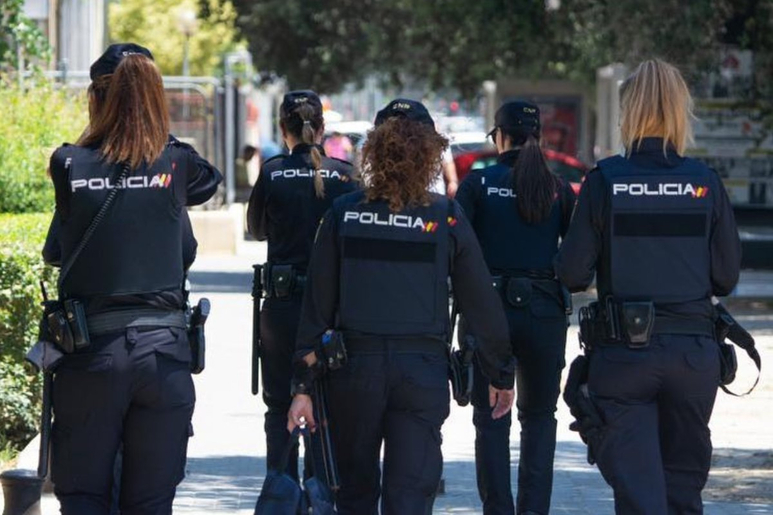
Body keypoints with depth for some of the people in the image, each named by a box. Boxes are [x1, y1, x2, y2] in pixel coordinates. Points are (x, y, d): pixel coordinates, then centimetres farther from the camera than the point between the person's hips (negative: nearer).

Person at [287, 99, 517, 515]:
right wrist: (501, 374, 13)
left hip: (355, 368, 1)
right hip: (423, 371, -1)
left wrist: (303, 384, 3)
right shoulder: (446, 218, -4)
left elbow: (317, 304, -1)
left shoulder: (344, 214, -2)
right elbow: (481, 302, 1)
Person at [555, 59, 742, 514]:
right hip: (694, 351, 2)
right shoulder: (705, 183, -3)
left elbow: (573, 274, -6)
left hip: (624, 351, -2)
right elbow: (727, 276, -1)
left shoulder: (605, 181, -7)